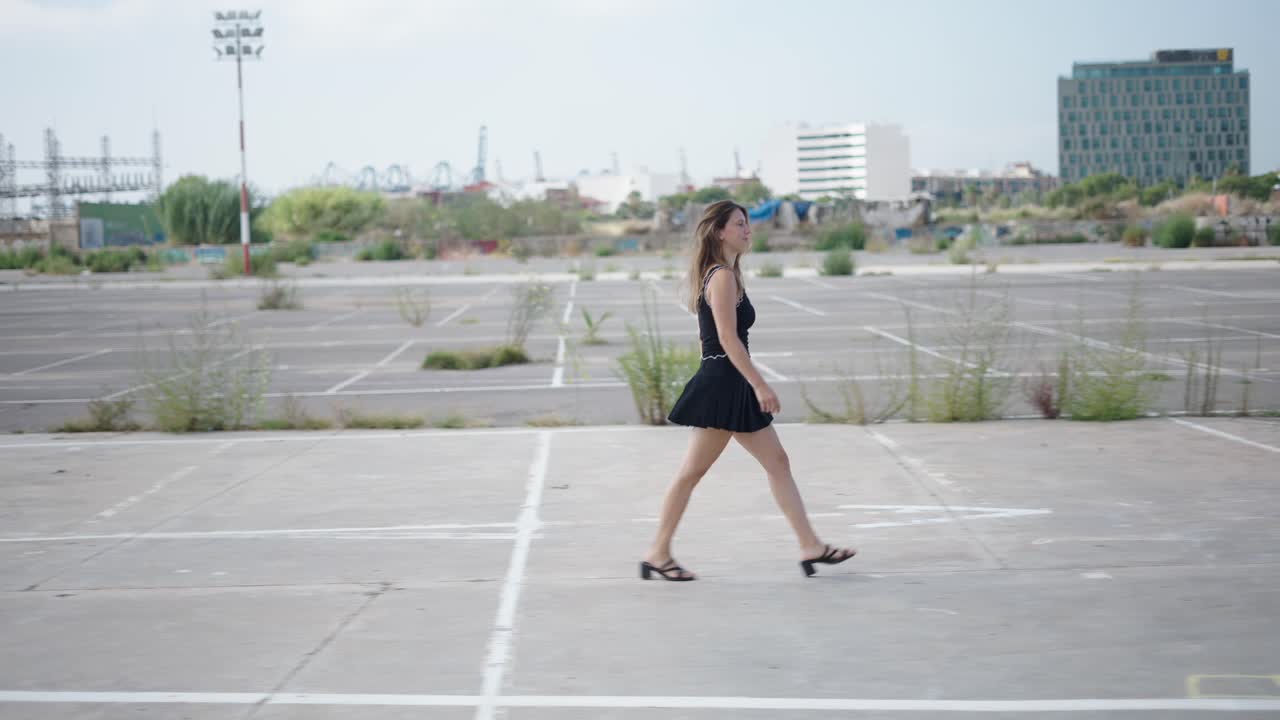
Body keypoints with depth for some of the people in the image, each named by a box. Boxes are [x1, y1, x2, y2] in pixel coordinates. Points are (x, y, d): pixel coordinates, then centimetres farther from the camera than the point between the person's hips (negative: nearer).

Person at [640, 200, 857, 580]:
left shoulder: (722, 275, 17)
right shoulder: (723, 277, -14)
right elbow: (728, 338, -21)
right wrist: (760, 385, -21)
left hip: (732, 388, 11)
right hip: (722, 384, -11)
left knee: (778, 462, 8)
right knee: (692, 472, -3)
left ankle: (811, 547, 8)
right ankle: (658, 553, 5)